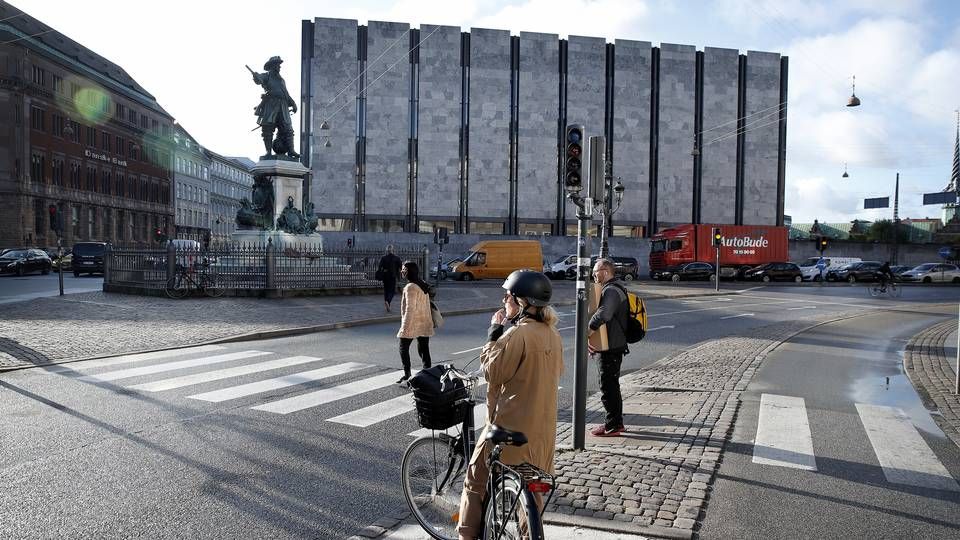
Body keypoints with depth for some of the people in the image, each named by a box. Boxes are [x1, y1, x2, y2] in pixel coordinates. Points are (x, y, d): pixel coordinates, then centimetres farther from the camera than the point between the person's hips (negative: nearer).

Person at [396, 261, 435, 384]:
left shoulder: (410, 287, -16)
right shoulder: (423, 284, 10)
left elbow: (410, 308, -20)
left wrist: (405, 326, -18)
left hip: (413, 323, -8)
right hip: (425, 323, 8)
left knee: (403, 348, 4)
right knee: (424, 350, 9)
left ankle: (407, 376, 0)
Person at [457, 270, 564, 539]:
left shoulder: (517, 335, -21)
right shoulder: (552, 334, 5)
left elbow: (492, 372, -14)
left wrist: (494, 332, -7)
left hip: (511, 425, -8)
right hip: (543, 427, 8)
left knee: (476, 481, 9)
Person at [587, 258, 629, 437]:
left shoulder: (611, 291, -19)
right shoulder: (615, 288, 17)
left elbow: (602, 315, -37)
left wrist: (587, 333, -32)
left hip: (609, 348, -11)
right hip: (614, 345, 11)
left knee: (608, 387, -2)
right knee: (612, 385, 18)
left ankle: (613, 425, 6)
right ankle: (615, 422, 28)